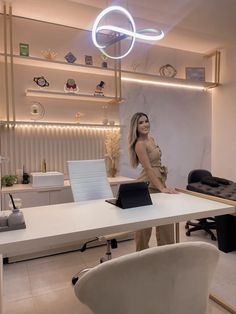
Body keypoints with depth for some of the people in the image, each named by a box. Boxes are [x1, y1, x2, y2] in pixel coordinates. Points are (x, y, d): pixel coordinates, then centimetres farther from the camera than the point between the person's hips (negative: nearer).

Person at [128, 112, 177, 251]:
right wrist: (162, 188, -22)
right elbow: (148, 169, -21)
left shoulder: (151, 139, 11)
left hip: (157, 182, 9)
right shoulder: (140, 144, -17)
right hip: (148, 185, -9)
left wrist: (163, 185, 14)